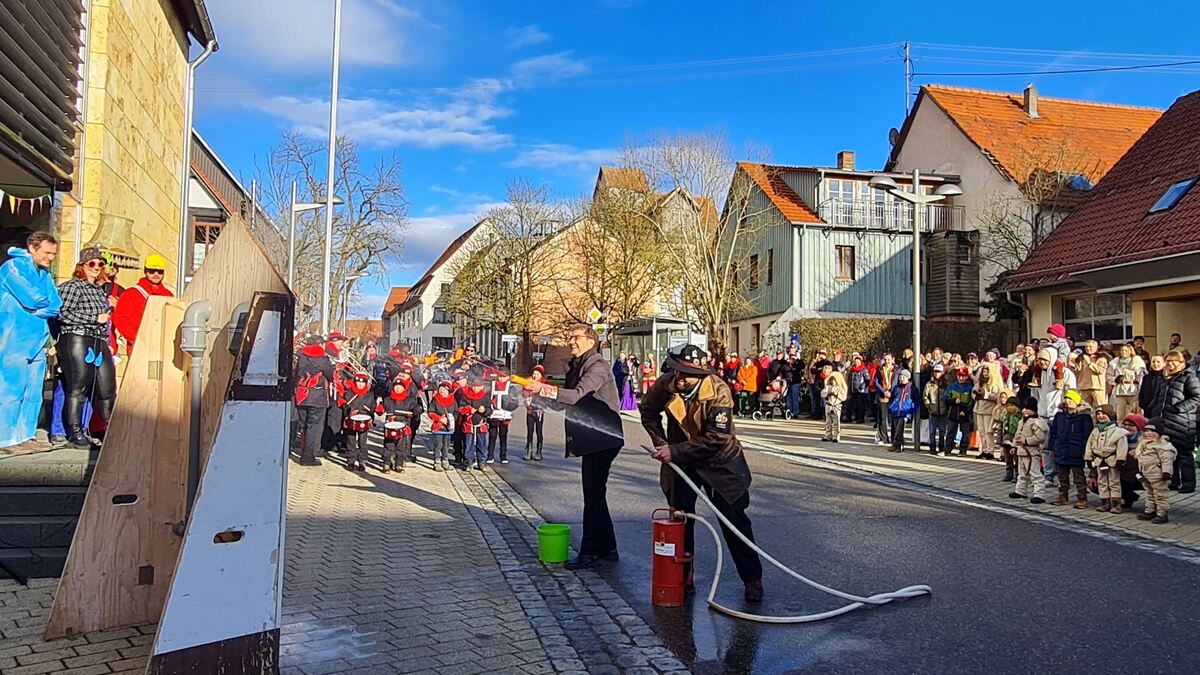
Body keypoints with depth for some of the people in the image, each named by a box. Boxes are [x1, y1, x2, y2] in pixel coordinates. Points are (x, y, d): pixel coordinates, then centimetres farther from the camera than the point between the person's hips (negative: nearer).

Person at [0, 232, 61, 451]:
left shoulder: (45, 274, 17)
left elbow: (56, 306, 7)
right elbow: (33, 300, -17)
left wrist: (36, 308, -9)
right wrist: (46, 304, 2)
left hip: (37, 341, 7)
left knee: (33, 392, 8)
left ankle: (25, 436, 14)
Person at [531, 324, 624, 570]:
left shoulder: (597, 367, -14)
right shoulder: (576, 366, 15)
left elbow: (577, 395, -29)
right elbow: (568, 401, 17)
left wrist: (544, 390, -38)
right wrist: (542, 394, 2)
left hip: (602, 439, -10)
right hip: (592, 440, 10)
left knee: (593, 495, -5)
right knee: (595, 494, 16)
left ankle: (590, 551, 3)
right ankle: (607, 548, 26)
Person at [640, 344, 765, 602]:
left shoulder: (719, 392, -29)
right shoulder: (665, 384, -17)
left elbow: (716, 438, -31)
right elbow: (648, 411, 5)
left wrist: (675, 452, -31)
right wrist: (660, 443, -7)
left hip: (720, 461, -3)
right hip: (680, 460, 4)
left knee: (734, 520, 0)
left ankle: (752, 578, 15)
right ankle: (682, 577, 26)